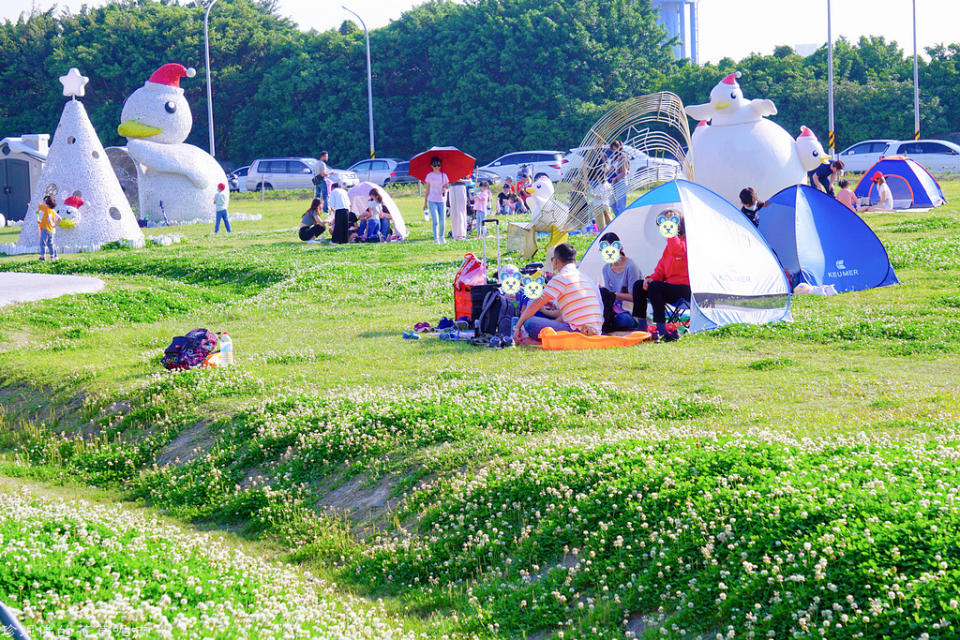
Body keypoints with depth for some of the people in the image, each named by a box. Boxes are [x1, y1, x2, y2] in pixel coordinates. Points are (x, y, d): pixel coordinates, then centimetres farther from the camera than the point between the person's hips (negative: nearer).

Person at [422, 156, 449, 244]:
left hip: (442, 200, 2)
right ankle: (436, 239, -10)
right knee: (435, 221, -11)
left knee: (442, 221, 1)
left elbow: (447, 186, 10)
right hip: (432, 200, -2)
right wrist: (425, 203, 5)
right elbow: (427, 190, 7)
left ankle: (441, 236, 25)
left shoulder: (444, 175, 7)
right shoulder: (429, 176, 4)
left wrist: (445, 189, -14)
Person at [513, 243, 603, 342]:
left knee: (529, 322, -14)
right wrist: (548, 313, 42)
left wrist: (517, 327, 2)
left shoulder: (562, 278, -4)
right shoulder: (585, 277, 21)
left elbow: (537, 304, -4)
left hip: (577, 330, -8)